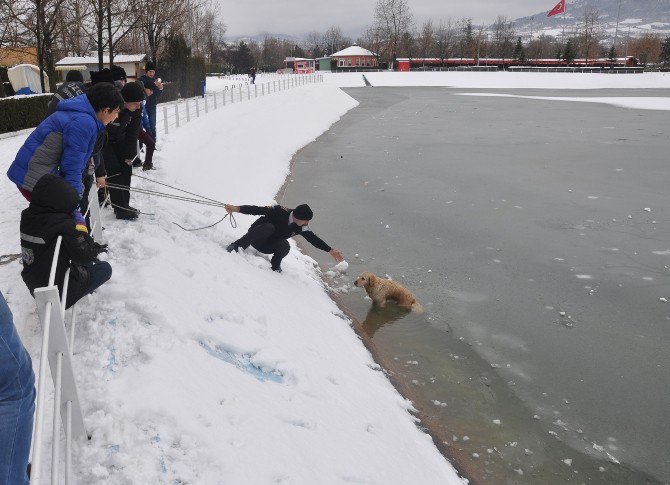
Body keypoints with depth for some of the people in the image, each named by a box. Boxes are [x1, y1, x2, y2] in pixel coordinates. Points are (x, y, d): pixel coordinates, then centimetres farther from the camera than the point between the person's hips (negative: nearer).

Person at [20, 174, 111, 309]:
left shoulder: (27, 216, -4)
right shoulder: (63, 225, -28)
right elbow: (83, 255, -19)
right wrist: (96, 248, 3)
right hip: (58, 290, -8)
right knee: (105, 268, 7)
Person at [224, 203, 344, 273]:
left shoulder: (301, 227, -10)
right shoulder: (279, 211, -23)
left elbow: (314, 239, -1)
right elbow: (257, 210, -26)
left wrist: (330, 250, -2)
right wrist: (237, 208, -35)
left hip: (267, 247, 3)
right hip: (255, 239, -3)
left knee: (285, 245, -31)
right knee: (269, 227, -36)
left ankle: (275, 265, -2)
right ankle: (238, 245, -32)